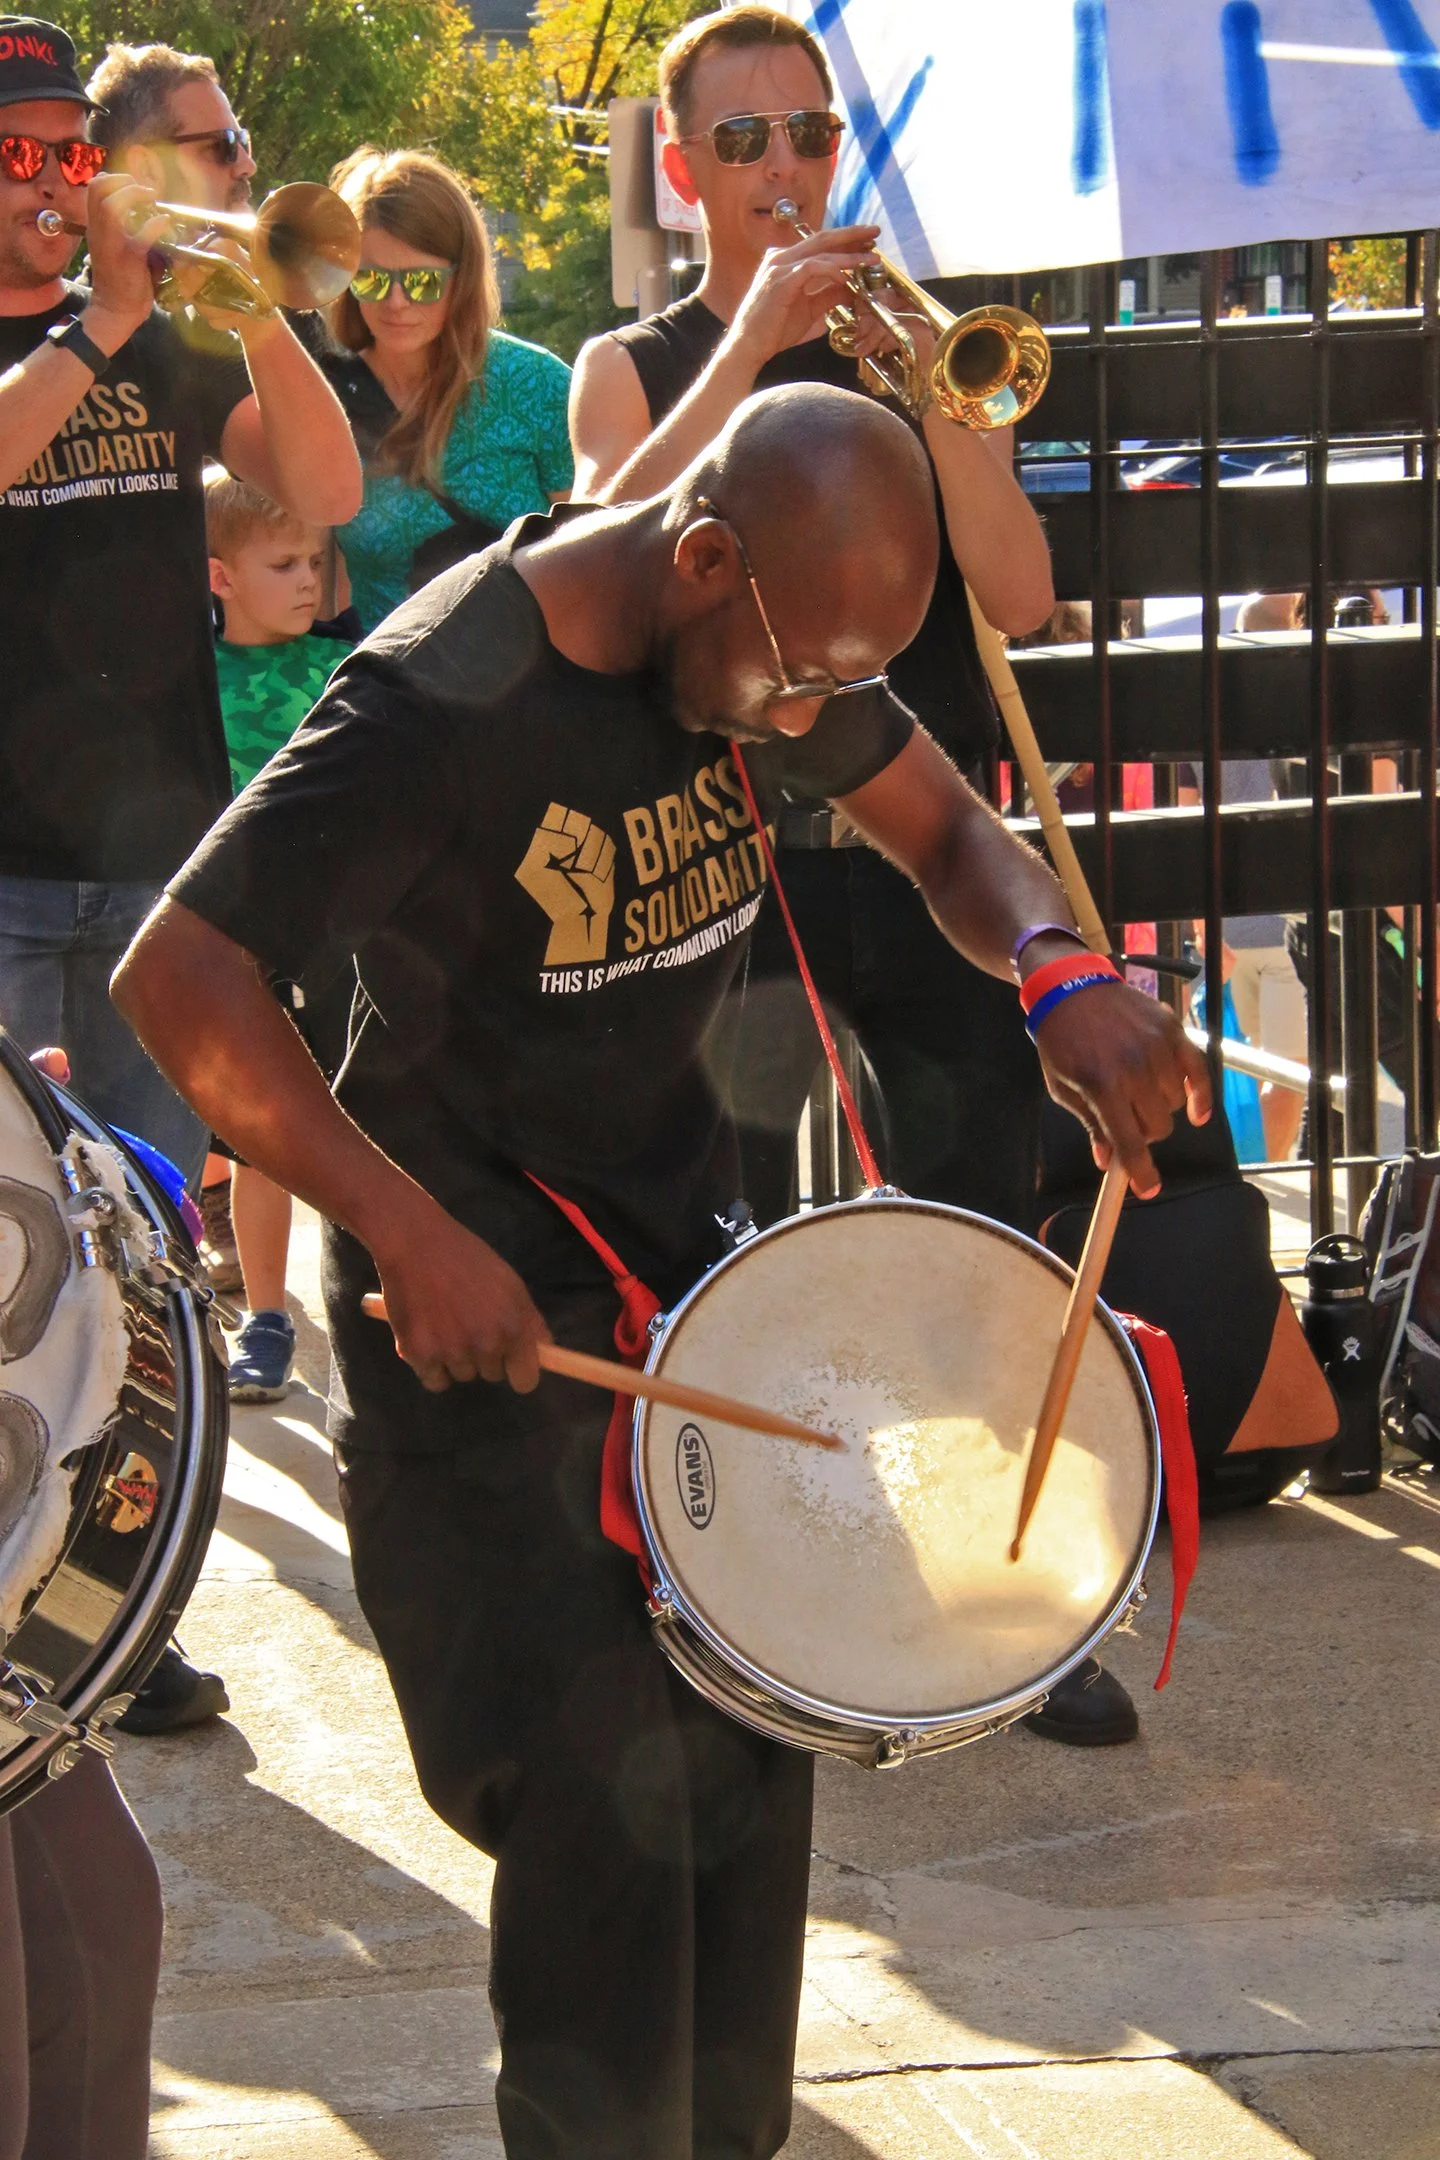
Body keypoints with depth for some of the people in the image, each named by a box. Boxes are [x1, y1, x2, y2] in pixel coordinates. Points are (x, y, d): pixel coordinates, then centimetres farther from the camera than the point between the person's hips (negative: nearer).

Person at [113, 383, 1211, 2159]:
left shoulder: (777, 624, -5)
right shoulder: (441, 698, -27)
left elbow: (944, 829, 6)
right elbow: (175, 978, -28)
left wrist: (1062, 971, -16)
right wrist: (406, 1230, -32)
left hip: (689, 1259, 7)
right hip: (475, 1306, -7)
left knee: (751, 1750, 12)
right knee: (604, 1805, -9)